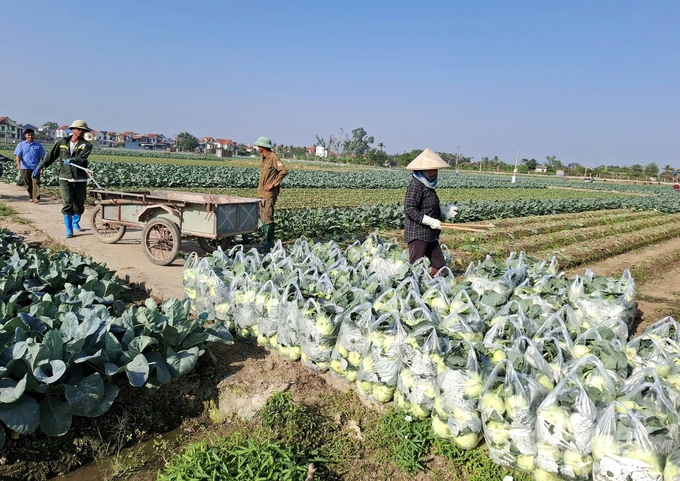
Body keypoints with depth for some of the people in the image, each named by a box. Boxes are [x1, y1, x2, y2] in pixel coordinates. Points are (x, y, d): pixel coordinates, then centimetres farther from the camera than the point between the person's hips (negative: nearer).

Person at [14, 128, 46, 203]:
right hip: (25, 168, 2)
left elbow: (42, 157, 8)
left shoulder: (38, 145, 5)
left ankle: (36, 198, -18)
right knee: (28, 184, 9)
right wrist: (18, 164, -16)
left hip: (35, 167, -2)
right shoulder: (21, 145, 7)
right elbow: (17, 155, 0)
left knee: (36, 182, -13)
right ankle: (31, 197, 22)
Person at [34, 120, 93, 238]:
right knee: (67, 204, -9)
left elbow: (82, 158, -17)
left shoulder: (86, 145, 0)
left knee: (79, 204, 9)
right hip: (65, 178, 0)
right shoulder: (62, 142, 6)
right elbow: (51, 156, 13)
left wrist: (72, 160, -37)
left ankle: (75, 222, 36)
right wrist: (40, 167, 11)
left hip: (80, 179, 0)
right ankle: (69, 229, -2)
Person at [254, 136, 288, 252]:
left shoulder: (274, 157, -12)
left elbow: (284, 171, -20)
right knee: (263, 216, 11)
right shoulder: (262, 156, 14)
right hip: (262, 191, 9)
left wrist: (273, 184, -19)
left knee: (268, 217, -12)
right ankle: (268, 240, 18)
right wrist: (260, 184, 15)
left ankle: (269, 243, -10)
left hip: (270, 192, -9)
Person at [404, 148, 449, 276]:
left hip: (429, 233, 10)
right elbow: (409, 209, -23)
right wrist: (430, 221, -22)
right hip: (417, 233, -10)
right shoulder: (416, 185, -16)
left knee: (439, 265, 13)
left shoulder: (428, 184, 12)